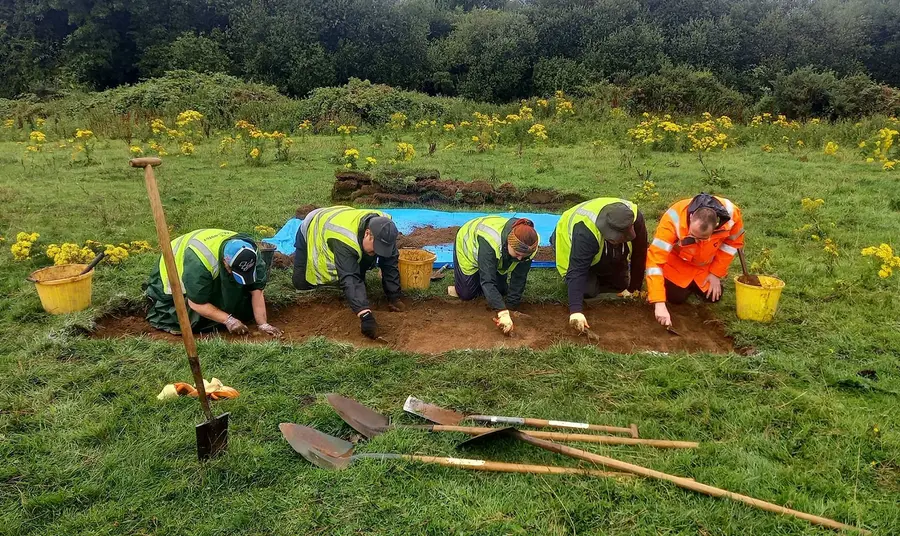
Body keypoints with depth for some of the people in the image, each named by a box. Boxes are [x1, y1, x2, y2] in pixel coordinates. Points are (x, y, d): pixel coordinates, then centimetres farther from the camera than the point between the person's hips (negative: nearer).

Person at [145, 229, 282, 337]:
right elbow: (196, 304, -36)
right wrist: (228, 320, -38)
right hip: (176, 276, -5)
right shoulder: (199, 261, -45)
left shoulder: (249, 253, -28)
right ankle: (155, 297, 10)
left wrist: (263, 324, -30)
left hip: (215, 279, 5)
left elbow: (257, 290, -24)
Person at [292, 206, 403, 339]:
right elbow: (349, 279, -54)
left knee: (359, 278, -3)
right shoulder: (345, 239, -48)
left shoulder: (383, 229, -31)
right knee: (301, 284, -5)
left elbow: (390, 265, -22)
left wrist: (394, 298, -27)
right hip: (312, 231, -4)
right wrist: (366, 315, -62)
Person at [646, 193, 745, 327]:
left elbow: (733, 242, -10)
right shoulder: (673, 219, -43)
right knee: (676, 297, -11)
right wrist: (659, 303, -48)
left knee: (713, 297, -3)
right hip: (678, 263, -2)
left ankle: (695, 285, 29)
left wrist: (716, 273, -12)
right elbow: (655, 258, -44)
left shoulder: (731, 214, -33)